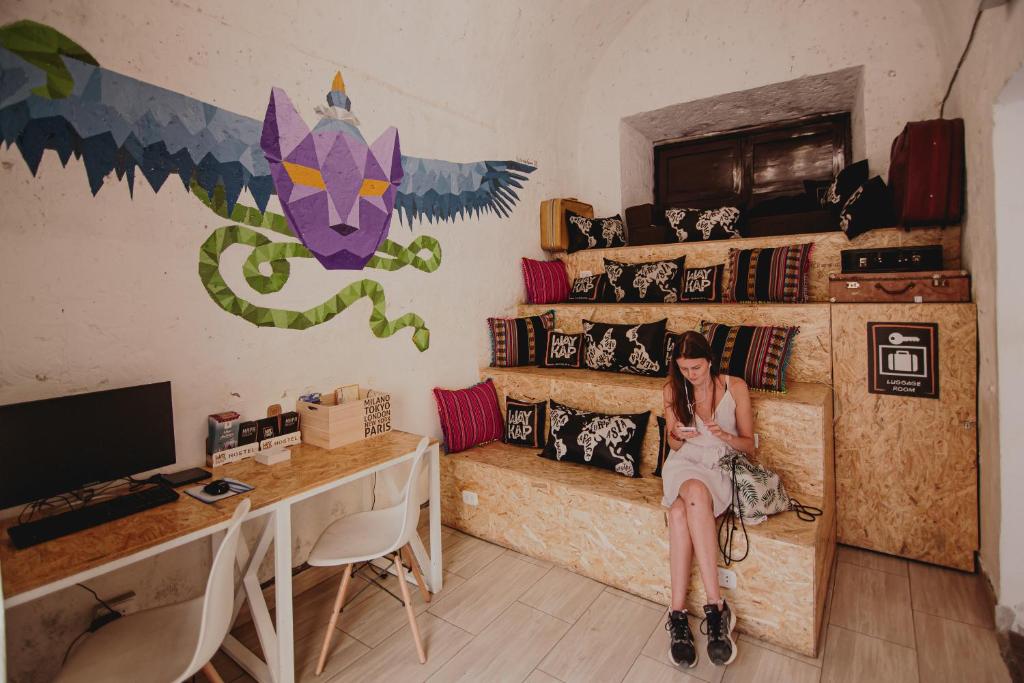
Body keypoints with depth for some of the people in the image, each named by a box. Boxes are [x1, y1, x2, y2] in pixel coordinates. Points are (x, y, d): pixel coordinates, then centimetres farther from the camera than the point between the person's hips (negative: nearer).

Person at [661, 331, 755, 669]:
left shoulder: (735, 387, -2)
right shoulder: (673, 390, 4)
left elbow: (749, 444, 2)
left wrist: (725, 436, -19)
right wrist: (678, 436, -13)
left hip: (722, 466, -2)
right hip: (685, 463, 2)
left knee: (679, 512, -34)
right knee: (695, 491, -36)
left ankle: (678, 612, -28)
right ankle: (716, 605, -30)